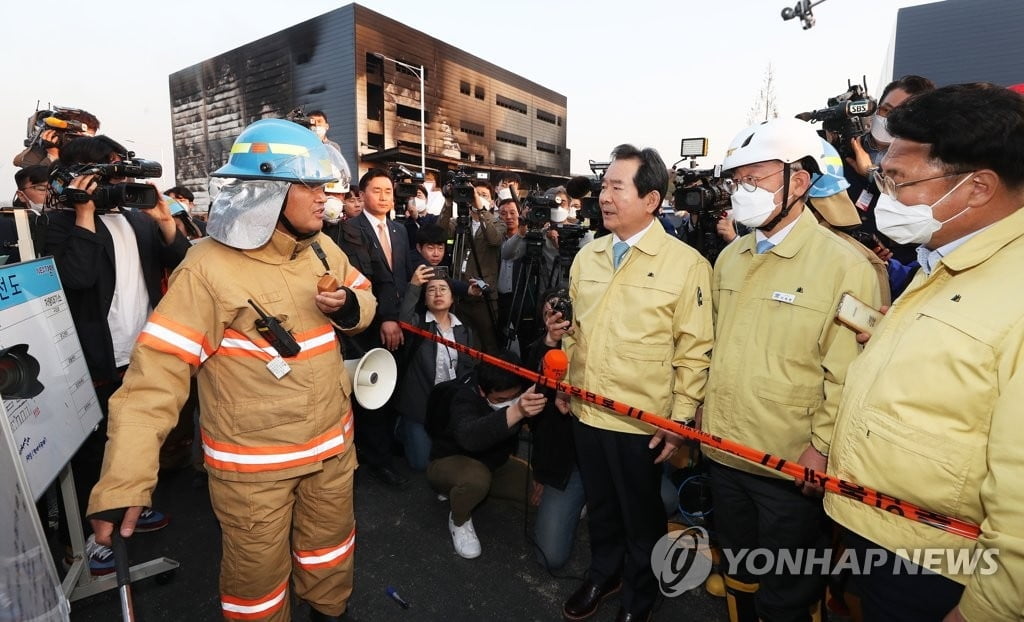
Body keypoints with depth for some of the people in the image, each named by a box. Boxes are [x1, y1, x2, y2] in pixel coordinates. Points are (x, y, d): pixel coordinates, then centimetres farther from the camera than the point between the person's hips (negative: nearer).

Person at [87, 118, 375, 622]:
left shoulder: (321, 248, -1)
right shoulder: (210, 268, -21)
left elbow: (365, 304, 11)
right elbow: (157, 371, -22)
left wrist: (349, 307, -14)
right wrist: (122, 482, -26)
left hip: (331, 443, 6)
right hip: (252, 461, -5)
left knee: (329, 548, 26)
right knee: (257, 573, 16)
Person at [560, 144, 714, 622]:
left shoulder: (685, 263, -13)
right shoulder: (587, 256, 4)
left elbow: (695, 350, -11)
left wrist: (680, 420, -11)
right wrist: (564, 383, 12)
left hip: (643, 422, -4)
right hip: (585, 412, 5)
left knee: (640, 516, 17)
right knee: (599, 506, 23)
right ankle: (603, 574, 49)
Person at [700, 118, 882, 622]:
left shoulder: (844, 264, -14)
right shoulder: (731, 257, 6)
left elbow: (846, 374, -15)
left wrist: (822, 449, -15)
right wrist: (704, 411, 10)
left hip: (791, 466, -5)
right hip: (723, 449, 6)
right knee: (737, 571, 25)